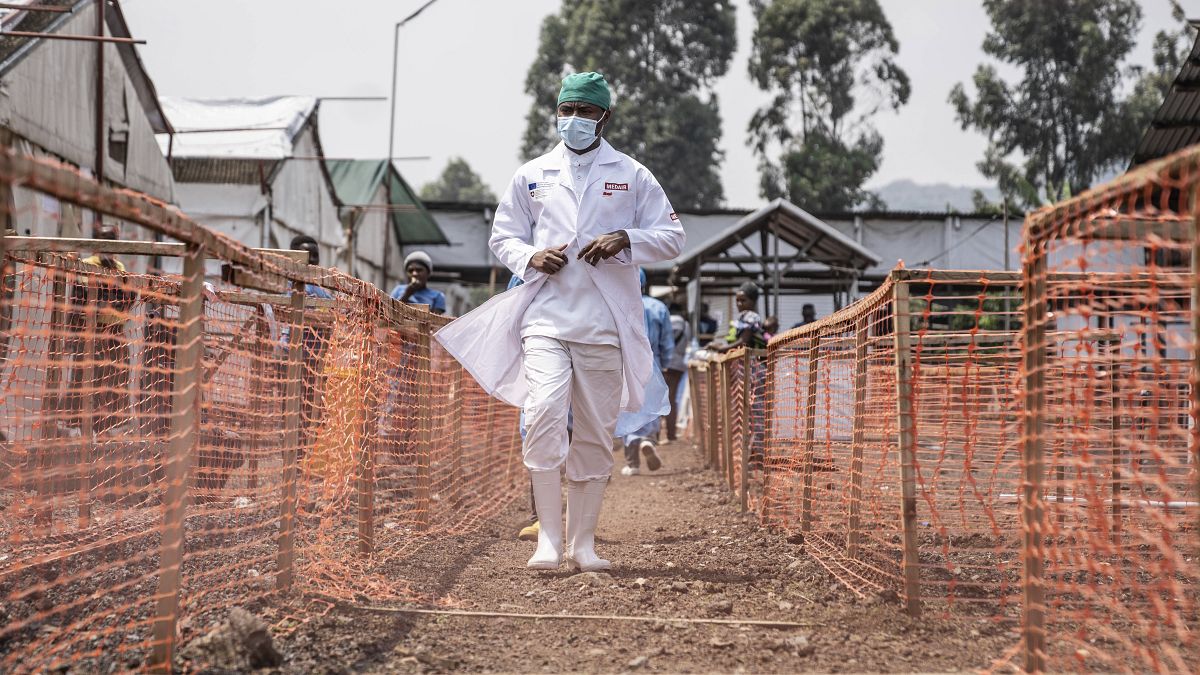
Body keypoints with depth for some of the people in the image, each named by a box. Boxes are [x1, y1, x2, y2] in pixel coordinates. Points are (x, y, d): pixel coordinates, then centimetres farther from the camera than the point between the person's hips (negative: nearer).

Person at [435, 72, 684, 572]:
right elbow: (502, 236, 18)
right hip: (545, 318, 0)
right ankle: (548, 538, -14)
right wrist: (531, 258, -4)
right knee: (544, 414, -19)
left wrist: (625, 240, -11)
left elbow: (672, 237, 9)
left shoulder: (632, 176, 10)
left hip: (605, 325, 0)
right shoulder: (532, 175, 13)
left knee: (596, 434, 3)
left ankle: (582, 543, 12)